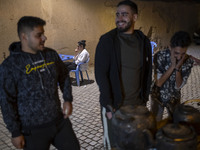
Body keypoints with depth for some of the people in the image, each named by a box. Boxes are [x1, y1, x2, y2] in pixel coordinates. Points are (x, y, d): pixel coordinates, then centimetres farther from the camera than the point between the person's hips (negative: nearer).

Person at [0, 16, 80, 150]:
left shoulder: (52, 54, 1)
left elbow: (64, 77, 15)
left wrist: (68, 99, 3)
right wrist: (15, 133, -8)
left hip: (60, 120, 5)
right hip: (33, 131, -4)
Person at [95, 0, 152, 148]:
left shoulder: (144, 41, 3)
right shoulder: (107, 40, -9)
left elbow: (147, 72, 9)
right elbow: (101, 74, -12)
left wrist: (145, 97, 7)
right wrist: (108, 105, -15)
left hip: (138, 104, 4)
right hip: (114, 105, -3)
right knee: (115, 143, 8)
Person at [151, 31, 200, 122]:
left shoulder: (188, 61, -17)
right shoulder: (160, 56, -23)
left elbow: (178, 86, -17)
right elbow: (158, 83, -24)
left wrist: (178, 67, -31)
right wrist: (172, 66, -31)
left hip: (174, 98, 2)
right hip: (158, 96, -2)